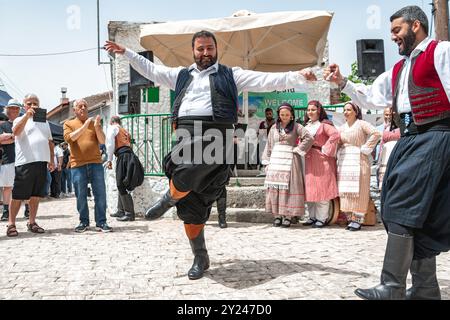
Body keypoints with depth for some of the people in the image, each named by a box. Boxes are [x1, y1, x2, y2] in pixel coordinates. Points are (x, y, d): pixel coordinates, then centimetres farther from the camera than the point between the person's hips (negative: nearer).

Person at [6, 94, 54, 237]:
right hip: (25, 162, -5)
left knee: (36, 194, 9)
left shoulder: (44, 122, 22)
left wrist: (51, 160, 14)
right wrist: (27, 115, -22)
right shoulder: (20, 120, 7)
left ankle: (32, 222, 17)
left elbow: (50, 142, 23)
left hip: (42, 162, 5)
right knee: (18, 195, -3)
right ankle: (11, 224, 4)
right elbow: (16, 132, -16)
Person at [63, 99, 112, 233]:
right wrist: (84, 126, -16)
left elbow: (102, 141, 4)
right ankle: (84, 222, 15)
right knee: (81, 195, 2)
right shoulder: (68, 124, 11)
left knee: (100, 193, -2)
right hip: (78, 165, -1)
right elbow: (69, 138, -9)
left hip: (95, 163, 1)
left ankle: (101, 222, 4)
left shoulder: (94, 123, 14)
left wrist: (97, 126, -11)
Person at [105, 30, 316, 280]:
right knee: (191, 205, 3)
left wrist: (298, 76, -3)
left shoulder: (230, 75, 15)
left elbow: (266, 80, 7)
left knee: (185, 175, -33)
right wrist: (126, 53, 32)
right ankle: (200, 258, 18)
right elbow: (150, 69, 33)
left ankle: (169, 200, 4)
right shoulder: (181, 75, 25)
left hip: (215, 134, -4)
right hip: (187, 135, 4)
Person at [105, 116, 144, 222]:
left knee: (121, 186, -7)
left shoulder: (112, 128, 7)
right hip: (130, 155, 8)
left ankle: (129, 214, -10)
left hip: (123, 156, -8)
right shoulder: (125, 131, 29)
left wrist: (109, 159, -5)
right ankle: (121, 211, 23)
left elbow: (110, 143, -5)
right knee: (121, 185, 16)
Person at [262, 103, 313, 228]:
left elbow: (309, 138, -10)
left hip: (290, 160, -4)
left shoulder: (296, 127, 1)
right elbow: (269, 146, 15)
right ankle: (277, 215, 8)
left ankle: (288, 216, -1)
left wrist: (298, 149, -10)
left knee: (289, 188, -6)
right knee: (274, 187, 1)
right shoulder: (274, 128, 14)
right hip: (275, 160, 4)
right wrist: (267, 161, 9)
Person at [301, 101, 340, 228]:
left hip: (322, 160, -7)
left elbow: (335, 134, -21)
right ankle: (312, 216, 17)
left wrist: (325, 149, -17)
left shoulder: (324, 124, -6)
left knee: (321, 188, -4)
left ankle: (322, 218, 3)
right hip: (308, 160, 7)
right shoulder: (306, 126, 16)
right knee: (309, 189, 8)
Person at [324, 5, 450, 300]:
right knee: (417, 213, 7)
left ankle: (392, 288, -11)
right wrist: (342, 82, 17)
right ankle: (426, 289, 16)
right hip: (408, 140, 8)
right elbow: (370, 98, 27)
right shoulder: (397, 70, 24)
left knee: (401, 208, -15)